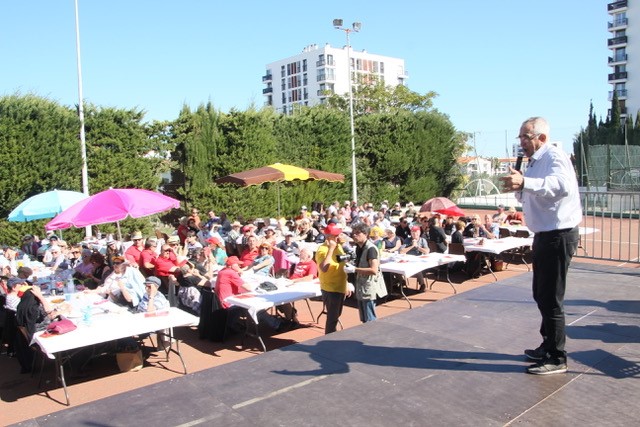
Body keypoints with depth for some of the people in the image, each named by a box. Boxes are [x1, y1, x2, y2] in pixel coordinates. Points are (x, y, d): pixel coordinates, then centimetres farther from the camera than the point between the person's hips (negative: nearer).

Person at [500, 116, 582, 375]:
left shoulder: (554, 157, -16)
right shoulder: (535, 162, 14)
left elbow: (561, 185, -36)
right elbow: (531, 197, 20)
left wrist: (525, 182, -50)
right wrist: (519, 189, -1)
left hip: (559, 235, -10)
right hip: (545, 235, 10)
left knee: (551, 298, -4)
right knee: (541, 294, 19)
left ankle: (557, 359, 8)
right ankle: (548, 346, 34)